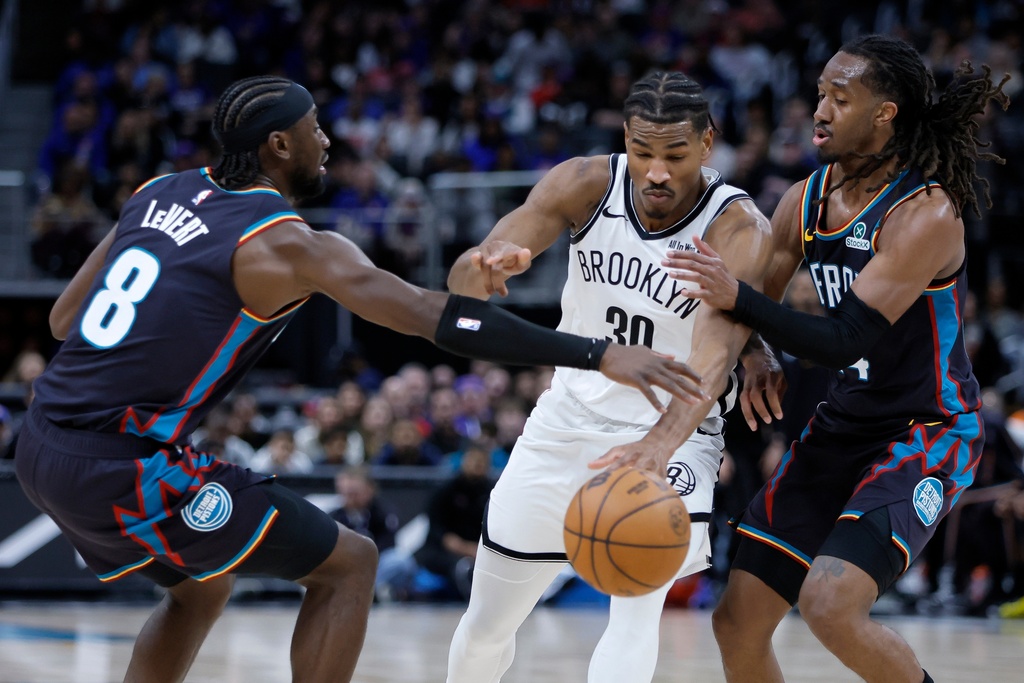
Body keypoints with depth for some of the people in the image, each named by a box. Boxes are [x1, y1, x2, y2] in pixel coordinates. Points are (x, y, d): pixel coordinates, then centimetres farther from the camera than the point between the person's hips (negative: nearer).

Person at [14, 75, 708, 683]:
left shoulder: (161, 192, 12)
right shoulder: (289, 245, -10)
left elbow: (63, 318, 17)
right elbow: (440, 317, -19)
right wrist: (597, 353, -22)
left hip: (43, 449, 8)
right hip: (122, 467, -8)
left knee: (202, 585, 31)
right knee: (348, 564, 3)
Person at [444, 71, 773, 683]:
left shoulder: (740, 230, -24)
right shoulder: (586, 185, -14)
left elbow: (718, 348, -40)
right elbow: (463, 278, -21)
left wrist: (661, 442, -59)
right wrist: (485, 267, -47)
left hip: (674, 437, -4)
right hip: (569, 420, 4)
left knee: (638, 603, -30)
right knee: (487, 622, 12)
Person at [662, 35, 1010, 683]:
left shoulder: (926, 214, -21)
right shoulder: (807, 199, 1)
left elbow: (848, 340, -27)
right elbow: (751, 306, 11)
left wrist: (738, 296, -35)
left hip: (927, 434, -8)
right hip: (842, 428, 8)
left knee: (830, 603, -27)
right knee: (739, 622, 3)